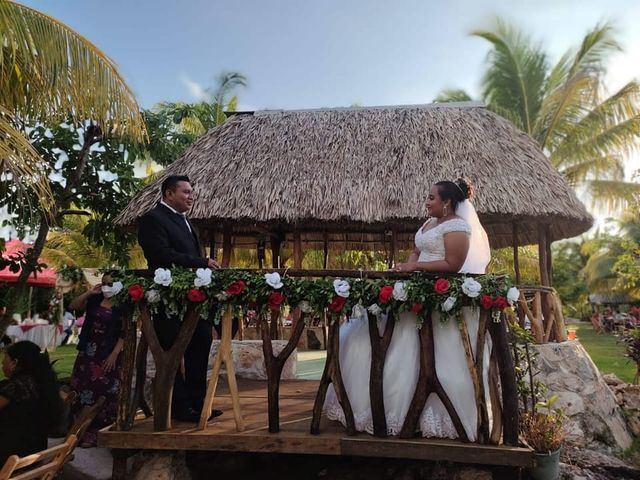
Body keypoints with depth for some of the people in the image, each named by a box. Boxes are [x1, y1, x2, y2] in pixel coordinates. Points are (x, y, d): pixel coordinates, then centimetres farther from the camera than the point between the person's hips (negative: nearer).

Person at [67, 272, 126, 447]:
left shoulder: (122, 306, -9)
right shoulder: (95, 300, 6)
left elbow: (124, 334, -11)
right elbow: (72, 306, 3)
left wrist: (114, 355, -17)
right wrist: (89, 293, -8)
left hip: (107, 354, -5)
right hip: (88, 352, 5)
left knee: (101, 393, -1)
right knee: (82, 390, 10)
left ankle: (93, 433, 11)